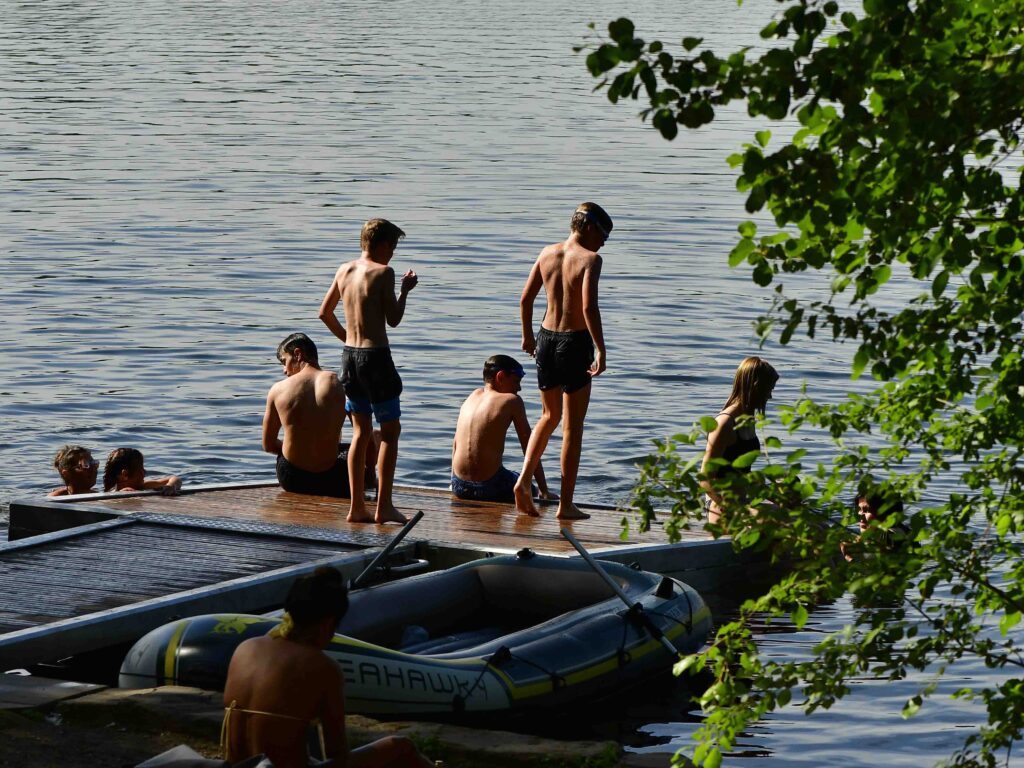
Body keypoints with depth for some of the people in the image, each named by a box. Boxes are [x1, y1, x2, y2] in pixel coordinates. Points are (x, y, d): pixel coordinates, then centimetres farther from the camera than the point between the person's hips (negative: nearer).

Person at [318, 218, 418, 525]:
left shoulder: (344, 271, 9)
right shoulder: (383, 273, -12)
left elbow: (324, 312, 16)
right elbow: (393, 320, -10)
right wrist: (405, 290, 4)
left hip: (350, 355, 7)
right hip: (376, 356, -7)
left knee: (361, 432, 13)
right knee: (390, 430, 4)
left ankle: (357, 507, 11)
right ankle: (384, 506, 0)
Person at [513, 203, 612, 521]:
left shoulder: (547, 253, 6)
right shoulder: (589, 259, -12)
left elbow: (525, 298, 8)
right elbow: (589, 307, -23)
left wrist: (527, 336, 22)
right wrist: (601, 350, -19)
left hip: (547, 339, 6)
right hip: (576, 342, -6)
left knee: (549, 417, 23)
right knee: (573, 426, 4)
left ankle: (523, 480, 6)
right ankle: (566, 504, 6)